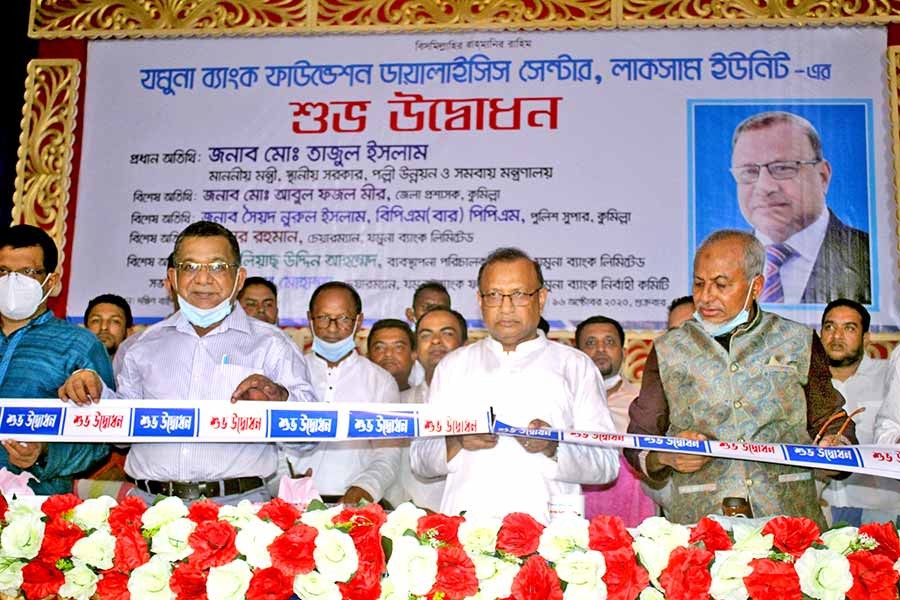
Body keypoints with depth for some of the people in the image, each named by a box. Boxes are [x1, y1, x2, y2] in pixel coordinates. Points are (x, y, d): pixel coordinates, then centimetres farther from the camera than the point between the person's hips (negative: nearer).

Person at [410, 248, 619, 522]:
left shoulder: (575, 366, 12)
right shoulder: (453, 365, 18)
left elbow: (607, 464, 4)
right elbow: (419, 458, 13)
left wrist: (553, 448, -13)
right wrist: (456, 442, -6)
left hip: (546, 529, -1)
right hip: (465, 527, 1)